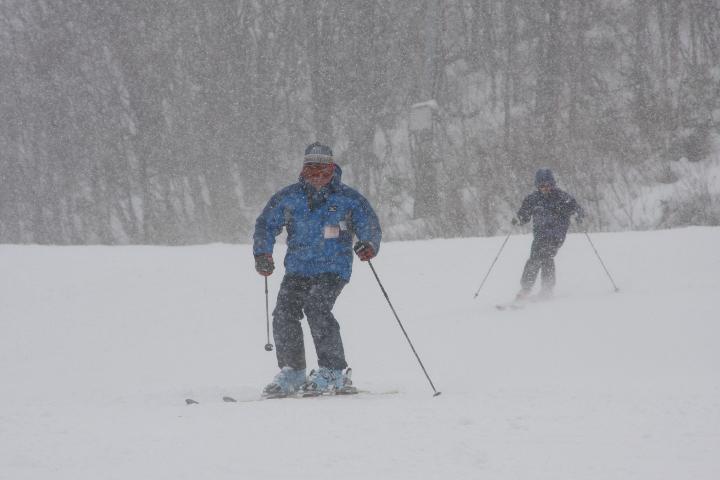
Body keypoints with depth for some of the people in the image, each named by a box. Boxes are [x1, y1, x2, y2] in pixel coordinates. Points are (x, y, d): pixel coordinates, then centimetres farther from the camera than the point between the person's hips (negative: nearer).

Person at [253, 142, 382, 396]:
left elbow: (369, 225, 1)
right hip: (297, 268, 4)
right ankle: (292, 372, 4)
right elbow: (266, 224, 13)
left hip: (333, 268, -4)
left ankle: (333, 371, -15)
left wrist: (369, 245, -20)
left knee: (316, 308, -25)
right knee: (284, 313, -12)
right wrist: (262, 253, -2)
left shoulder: (347, 198, 1)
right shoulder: (288, 198, 6)